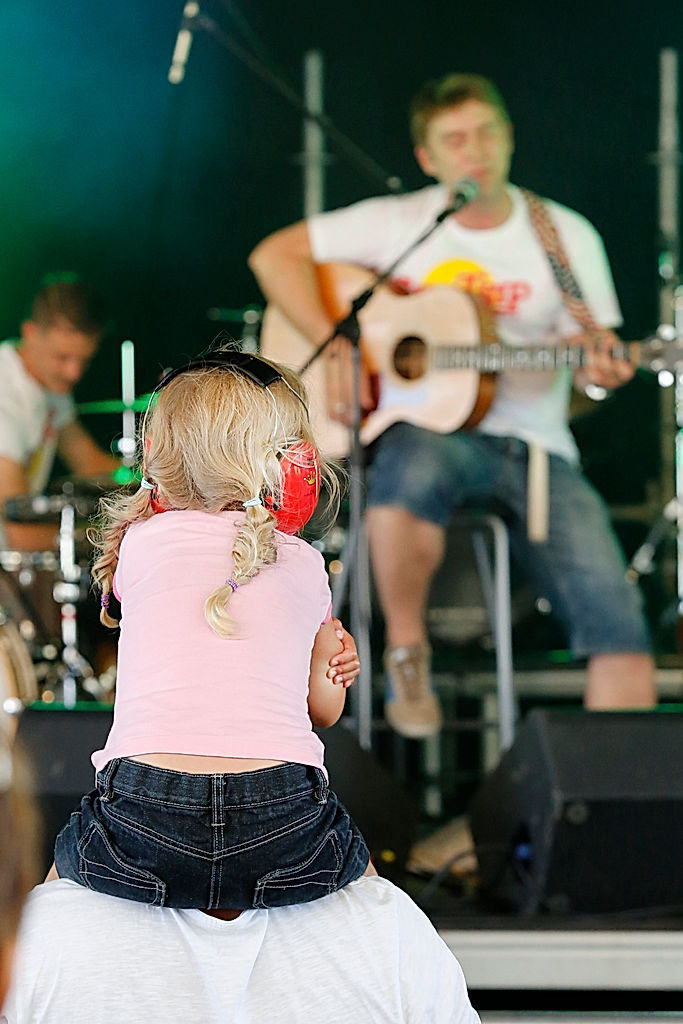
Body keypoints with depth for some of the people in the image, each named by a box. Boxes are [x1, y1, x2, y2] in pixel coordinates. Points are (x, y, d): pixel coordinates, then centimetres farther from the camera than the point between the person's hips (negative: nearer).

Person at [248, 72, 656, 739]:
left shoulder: (566, 237, 7)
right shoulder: (398, 223, 4)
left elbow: (590, 346, 8)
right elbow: (274, 255, 2)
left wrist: (600, 366, -18)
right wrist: (334, 345, -11)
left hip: (535, 450, 2)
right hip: (429, 430, -2)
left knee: (615, 617, -19)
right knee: (411, 475, -41)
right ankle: (406, 651, -18)